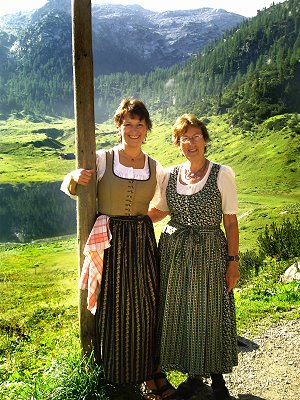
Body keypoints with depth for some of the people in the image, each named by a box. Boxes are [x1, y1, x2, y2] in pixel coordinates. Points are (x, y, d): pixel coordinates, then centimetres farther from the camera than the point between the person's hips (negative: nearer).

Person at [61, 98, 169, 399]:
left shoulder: (155, 168, 4)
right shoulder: (101, 160, -5)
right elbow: (69, 188, 3)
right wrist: (75, 179, -16)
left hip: (142, 243, 2)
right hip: (109, 244, -2)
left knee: (145, 310, 9)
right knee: (113, 312, 8)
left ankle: (147, 375, 29)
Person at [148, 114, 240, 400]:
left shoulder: (222, 174, -6)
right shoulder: (170, 175, 4)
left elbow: (230, 221, -5)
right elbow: (161, 211, 16)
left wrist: (233, 260, -8)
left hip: (210, 251, -3)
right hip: (174, 250, 4)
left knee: (210, 313, 6)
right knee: (180, 313, 10)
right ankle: (193, 376, 31)